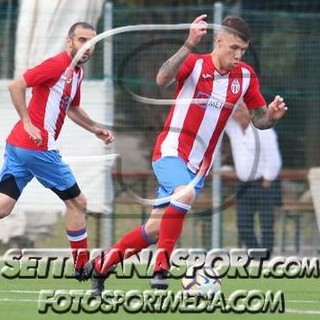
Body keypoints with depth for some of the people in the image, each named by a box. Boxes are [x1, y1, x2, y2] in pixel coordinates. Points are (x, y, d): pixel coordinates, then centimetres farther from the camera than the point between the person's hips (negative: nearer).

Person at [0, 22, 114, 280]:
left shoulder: (76, 72, 18)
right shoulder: (57, 65, -11)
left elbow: (72, 107, 35)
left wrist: (95, 129, 30)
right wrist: (27, 122, -18)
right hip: (38, 148, -9)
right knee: (77, 202, 6)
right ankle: (82, 265, 16)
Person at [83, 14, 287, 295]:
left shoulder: (245, 76, 2)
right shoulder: (194, 64, -11)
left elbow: (259, 120, 8)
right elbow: (162, 79, -31)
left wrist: (272, 115, -16)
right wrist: (190, 45, -42)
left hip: (199, 164, 5)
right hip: (171, 151, -5)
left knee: (155, 229, 5)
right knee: (185, 193, -36)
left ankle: (101, 265, 24)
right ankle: (162, 266, -28)